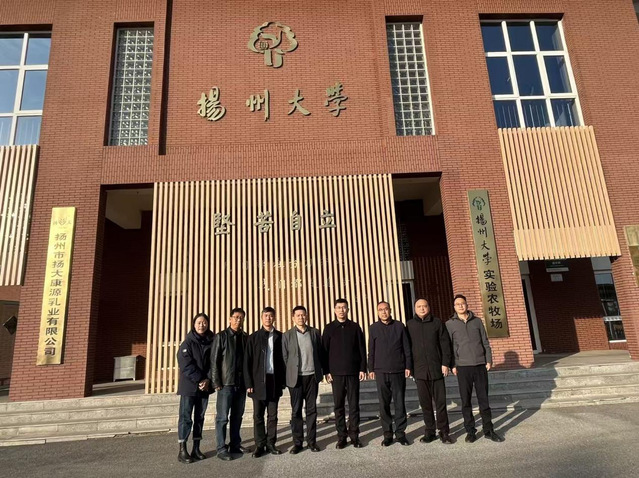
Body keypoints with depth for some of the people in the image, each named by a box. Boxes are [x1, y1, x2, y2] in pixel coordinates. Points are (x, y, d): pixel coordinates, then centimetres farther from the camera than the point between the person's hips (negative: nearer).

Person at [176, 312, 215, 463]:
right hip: (189, 385, -4)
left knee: (200, 417, 9)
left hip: (205, 386, 4)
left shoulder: (211, 342, 6)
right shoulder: (187, 342, -5)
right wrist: (199, 380, -16)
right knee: (185, 417, -1)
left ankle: (196, 449, 16)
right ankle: (182, 451, 6)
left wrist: (208, 380, -11)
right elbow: (186, 365, -12)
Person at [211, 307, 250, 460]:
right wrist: (216, 382, -10)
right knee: (222, 417, 1)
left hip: (241, 384, 5)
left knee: (237, 416, 14)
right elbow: (214, 360, -6)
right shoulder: (221, 336, -4)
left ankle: (235, 445, 25)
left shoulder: (245, 338, 8)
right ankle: (221, 449, 11)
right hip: (226, 383, -4)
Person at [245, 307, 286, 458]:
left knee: (273, 415, 8)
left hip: (274, 381, 1)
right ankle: (260, 446, 16)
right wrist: (249, 383, -5)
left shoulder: (280, 337, 4)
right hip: (258, 381, -1)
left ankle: (271, 444, 19)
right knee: (258, 416, 5)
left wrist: (283, 380, -1)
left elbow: (283, 359, 5)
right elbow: (247, 361, 0)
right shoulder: (254, 337, 2)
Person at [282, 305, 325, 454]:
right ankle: (297, 442, 16)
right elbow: (285, 357, 4)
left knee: (312, 409, 8)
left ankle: (312, 441, 18)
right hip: (296, 377, -1)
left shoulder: (315, 332, 5)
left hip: (312, 376, 1)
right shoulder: (288, 335, 1)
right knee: (296, 411, 6)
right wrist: (291, 373, 1)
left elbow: (320, 352, 8)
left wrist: (321, 370, 3)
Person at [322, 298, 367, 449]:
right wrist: (327, 371, -2)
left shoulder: (355, 327, 5)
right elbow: (324, 351, 3)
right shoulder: (329, 328, 3)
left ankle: (354, 436, 15)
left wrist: (362, 368, 1)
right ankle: (341, 437, 15)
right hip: (336, 373, 0)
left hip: (353, 372, 0)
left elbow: (362, 349, 6)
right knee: (339, 406, 5)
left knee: (354, 405, 4)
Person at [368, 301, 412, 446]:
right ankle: (387, 434, 15)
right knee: (384, 404, 4)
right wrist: (371, 369, 5)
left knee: (400, 403, 4)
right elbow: (371, 351, 8)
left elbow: (407, 348, 7)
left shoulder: (399, 326, 5)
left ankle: (401, 433, 16)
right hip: (381, 371, 0)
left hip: (398, 370, 0)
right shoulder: (373, 328, 6)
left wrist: (408, 366, 2)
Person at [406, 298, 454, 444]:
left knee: (440, 401, 4)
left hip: (436, 368, -1)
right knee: (425, 403, 7)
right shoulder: (410, 325, 5)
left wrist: (445, 363, -4)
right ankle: (429, 431, 18)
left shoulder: (437, 323, 3)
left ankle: (444, 432, 16)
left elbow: (445, 343, 1)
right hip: (419, 370, 1)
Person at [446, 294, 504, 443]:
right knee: (466, 401, 5)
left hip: (480, 365, 1)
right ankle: (470, 431, 16)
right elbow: (448, 346, 2)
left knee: (484, 399, 7)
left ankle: (488, 429, 19)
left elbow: (485, 342, 10)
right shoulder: (450, 324, 3)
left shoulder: (477, 321, 8)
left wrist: (489, 360, 3)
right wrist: (452, 365, -4)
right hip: (462, 366, -1)